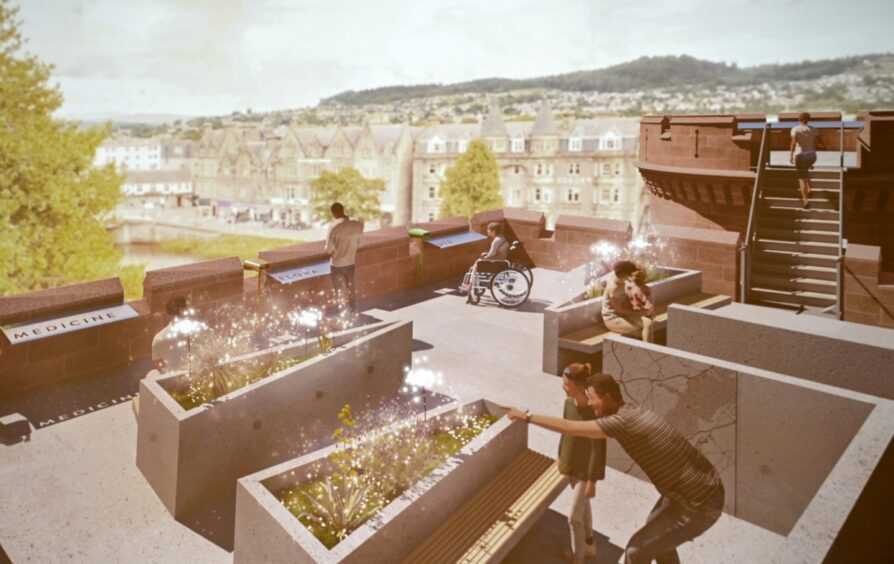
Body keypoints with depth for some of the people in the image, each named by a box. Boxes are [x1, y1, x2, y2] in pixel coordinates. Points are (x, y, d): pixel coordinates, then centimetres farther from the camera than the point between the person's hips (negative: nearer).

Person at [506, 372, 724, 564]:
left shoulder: (623, 422, -23)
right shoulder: (635, 412, 5)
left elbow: (569, 428, -20)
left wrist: (527, 416, -12)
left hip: (699, 506, -9)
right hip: (707, 486, 9)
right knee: (654, 530, 30)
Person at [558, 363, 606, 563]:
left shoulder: (593, 411, -30)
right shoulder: (569, 402, -8)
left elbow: (597, 448, -23)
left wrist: (592, 480, -18)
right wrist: (561, 457, 16)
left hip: (586, 469, -7)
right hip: (572, 464, 7)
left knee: (573, 516, 3)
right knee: (583, 505, 26)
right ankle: (589, 545, 48)